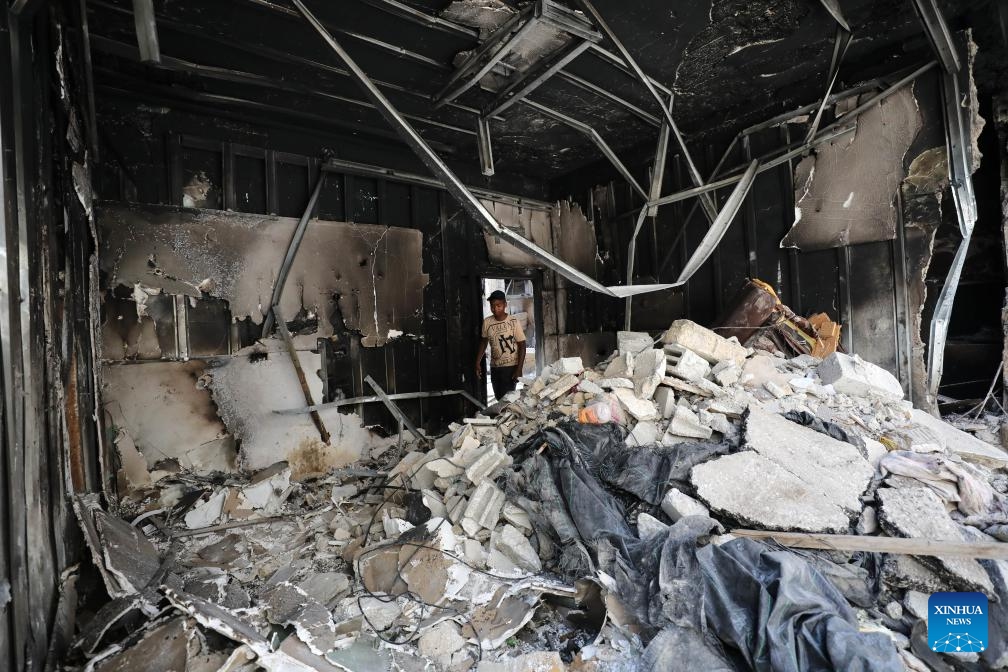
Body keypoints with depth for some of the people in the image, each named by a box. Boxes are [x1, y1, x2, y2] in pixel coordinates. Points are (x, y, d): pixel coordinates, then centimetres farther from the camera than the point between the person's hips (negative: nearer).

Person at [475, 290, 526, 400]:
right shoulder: (487, 322, -3)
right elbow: (483, 342, 11)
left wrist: (519, 369, -16)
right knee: (499, 398, 13)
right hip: (494, 367, 4)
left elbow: (522, 346, -11)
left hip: (510, 367, -4)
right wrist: (478, 363, 8)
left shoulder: (514, 322, -14)